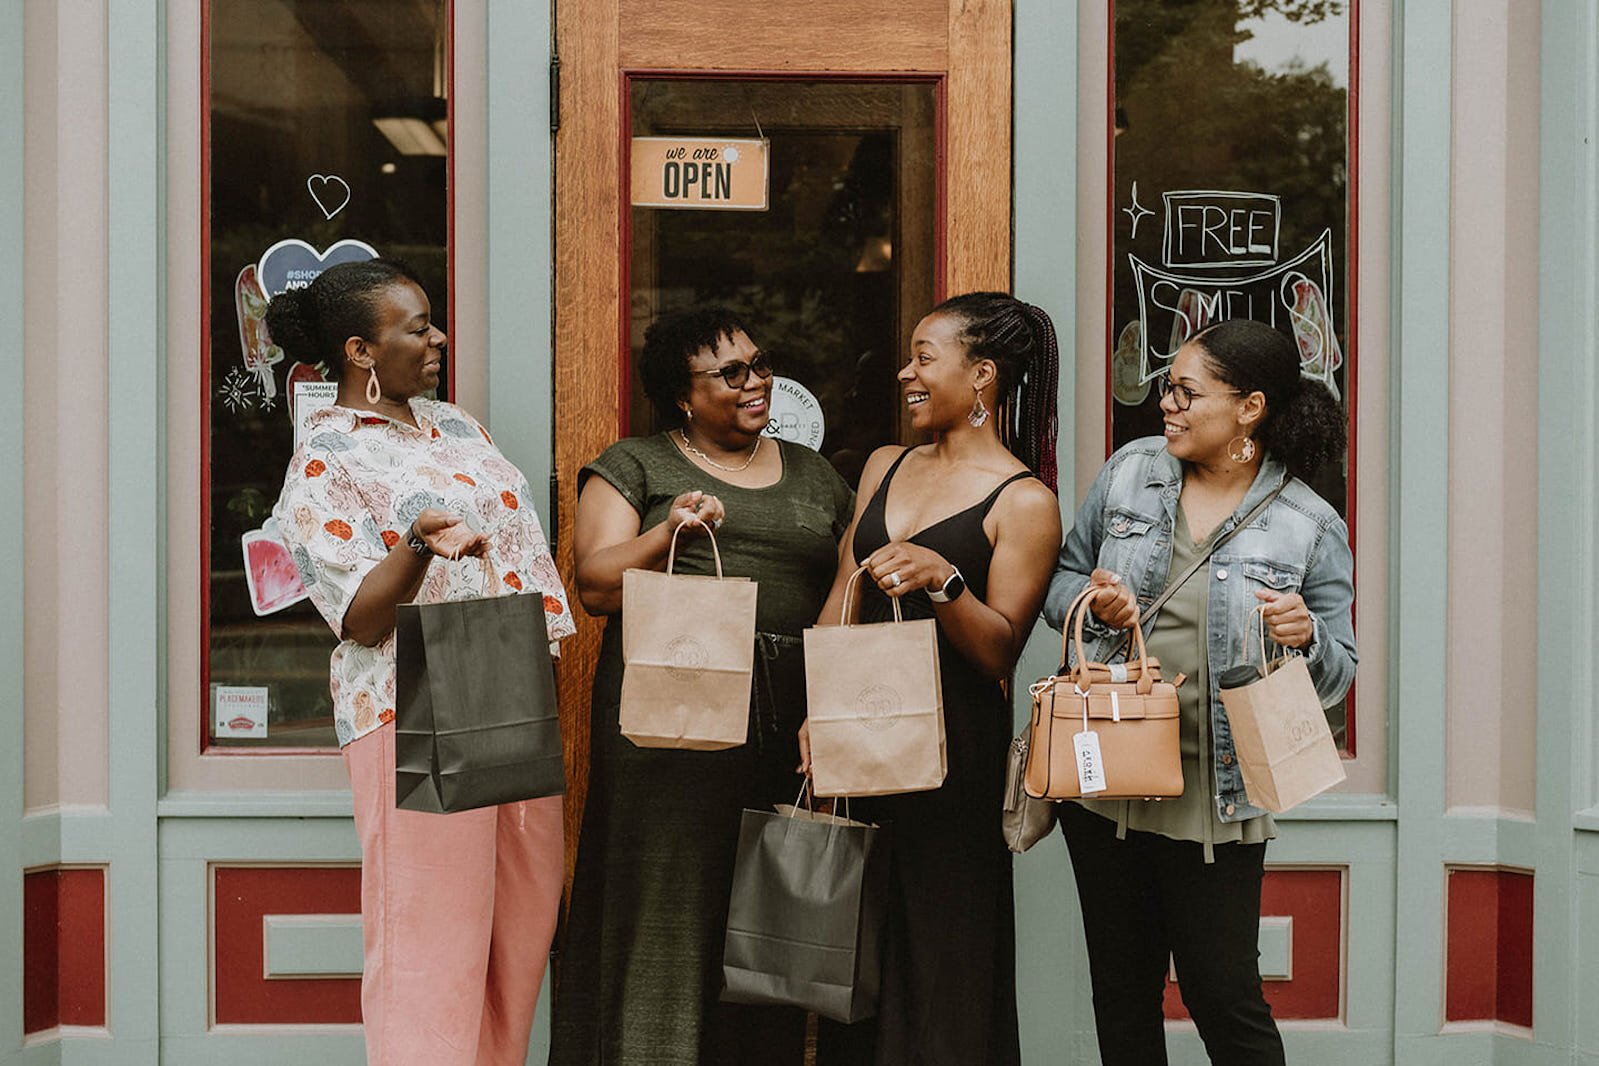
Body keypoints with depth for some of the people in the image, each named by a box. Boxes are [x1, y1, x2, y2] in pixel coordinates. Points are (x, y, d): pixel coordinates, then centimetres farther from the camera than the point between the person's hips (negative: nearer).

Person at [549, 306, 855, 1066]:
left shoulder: (813, 476, 20)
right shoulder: (635, 466, 8)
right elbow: (595, 585, -2)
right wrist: (669, 533, -19)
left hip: (789, 733, 4)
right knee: (666, 910, -4)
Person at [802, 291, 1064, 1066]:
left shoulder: (1023, 501, -6)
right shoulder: (886, 467, 14)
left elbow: (1001, 649, -10)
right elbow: (842, 597, 13)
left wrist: (943, 581, -26)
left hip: (952, 747, -6)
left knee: (940, 950, -1)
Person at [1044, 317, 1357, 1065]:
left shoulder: (1309, 527, -4)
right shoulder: (1130, 472, 5)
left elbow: (1336, 675, 1)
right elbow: (1060, 581, 12)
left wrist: (1306, 638, -21)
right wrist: (1094, 603, -10)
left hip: (1216, 798, -3)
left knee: (1224, 997, 2)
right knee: (1121, 987, 14)